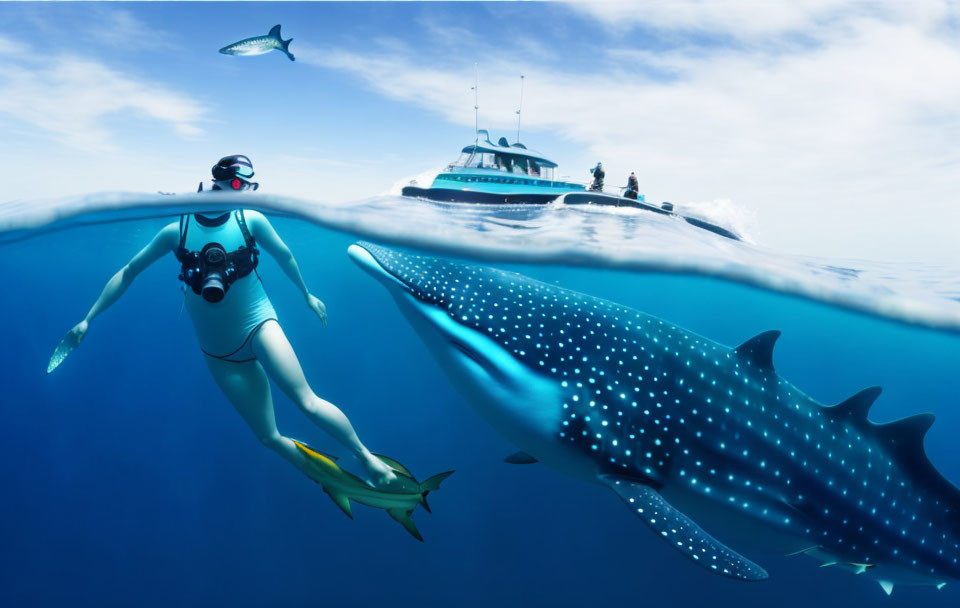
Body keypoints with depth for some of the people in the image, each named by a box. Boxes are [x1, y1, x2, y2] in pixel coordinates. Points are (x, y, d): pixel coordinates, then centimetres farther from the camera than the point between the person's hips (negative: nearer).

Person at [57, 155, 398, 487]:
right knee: (268, 437, 2)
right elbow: (128, 272, 6)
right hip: (218, 353, 2)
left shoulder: (250, 220, -8)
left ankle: (367, 458, -4)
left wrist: (307, 295, 21)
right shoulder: (177, 231, -5)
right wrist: (88, 319, 6)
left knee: (307, 402, -21)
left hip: (258, 325, -1)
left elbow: (283, 255, 10)